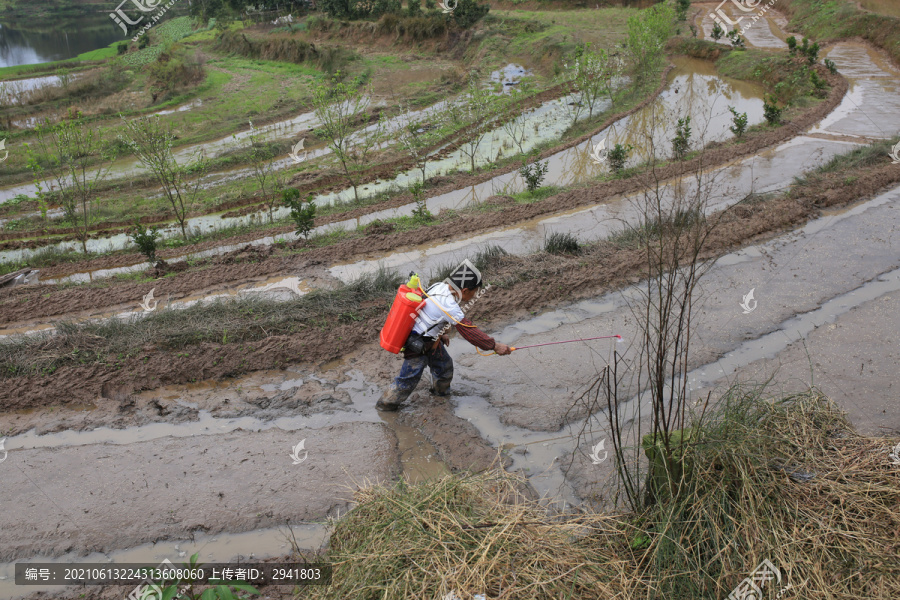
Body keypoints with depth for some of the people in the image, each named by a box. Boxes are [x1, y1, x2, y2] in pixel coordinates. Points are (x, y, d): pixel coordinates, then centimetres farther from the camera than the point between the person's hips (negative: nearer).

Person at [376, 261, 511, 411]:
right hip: (418, 345, -9)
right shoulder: (449, 306, -34)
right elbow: (469, 332, -32)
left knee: (443, 364, 24)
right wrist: (495, 345, -27)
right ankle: (386, 403, 26)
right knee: (410, 377, 7)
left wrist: (441, 334, 19)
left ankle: (441, 390, 49)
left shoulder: (441, 286, -9)